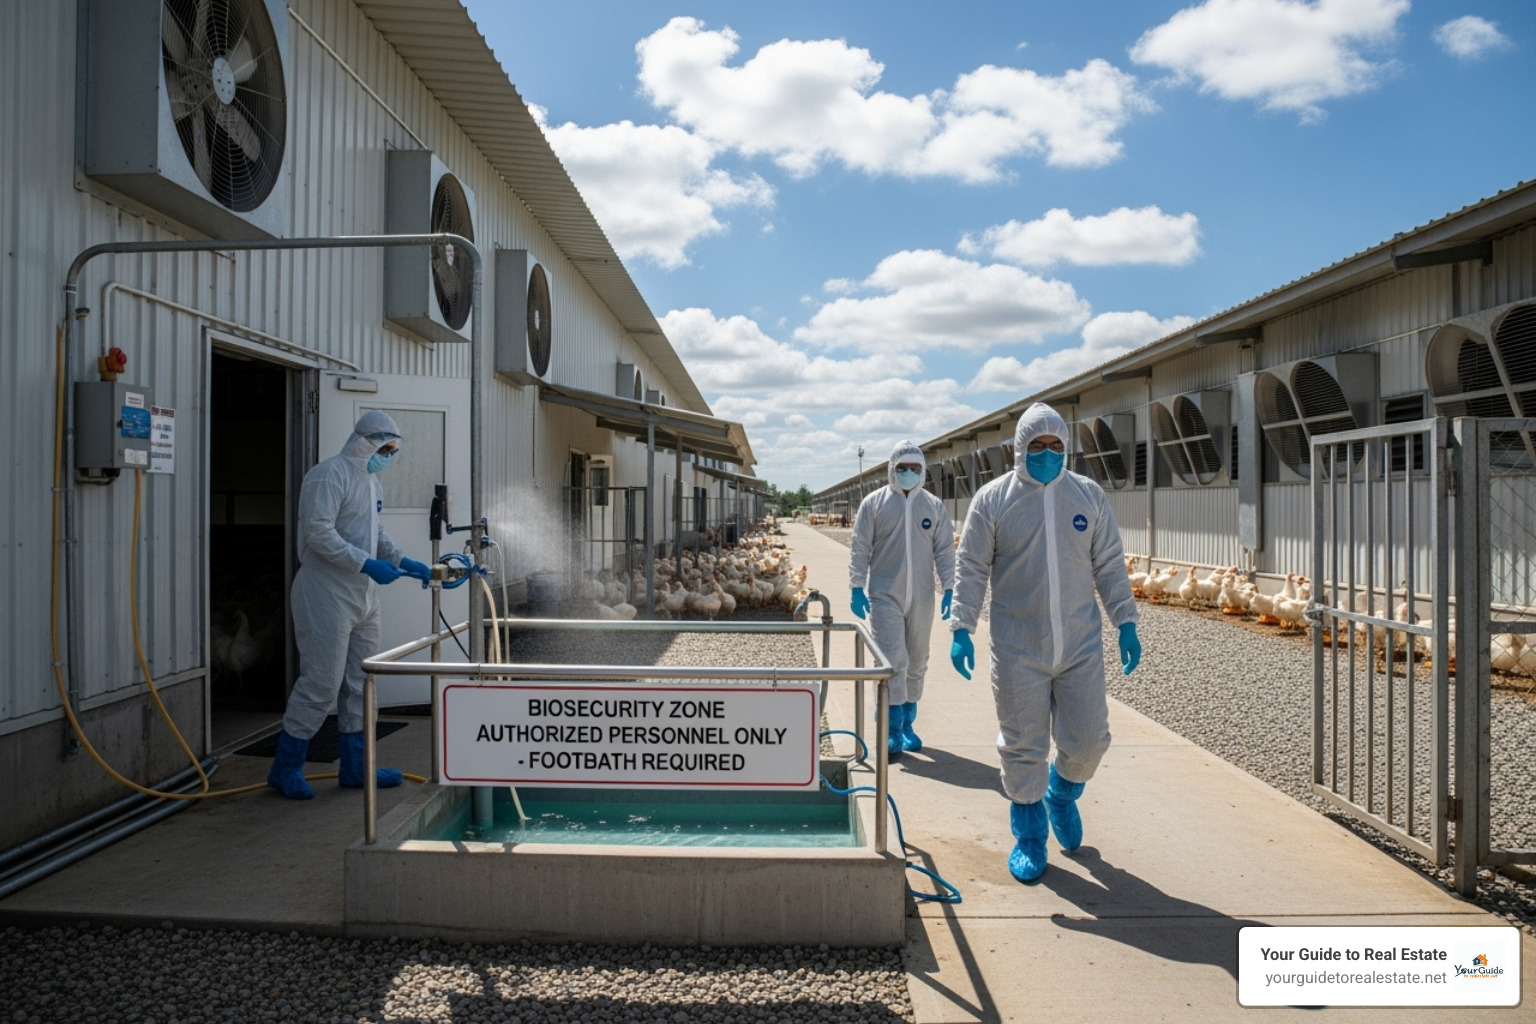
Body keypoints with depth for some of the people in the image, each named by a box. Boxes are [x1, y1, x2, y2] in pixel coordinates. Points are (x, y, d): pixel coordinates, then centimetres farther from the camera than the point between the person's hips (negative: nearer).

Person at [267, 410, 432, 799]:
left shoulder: (371, 482, 17)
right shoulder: (329, 475, -13)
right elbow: (318, 533, -22)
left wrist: (403, 561, 8)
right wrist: (367, 564, -24)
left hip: (363, 598, 10)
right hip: (328, 595, -10)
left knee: (360, 683, 13)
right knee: (322, 683, -6)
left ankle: (355, 767, 22)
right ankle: (285, 768, 10)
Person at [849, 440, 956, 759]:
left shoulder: (934, 506, 7)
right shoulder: (873, 504, 0)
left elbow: (945, 551, 8)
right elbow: (860, 549, 0)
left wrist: (950, 589, 0)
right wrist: (857, 587, -6)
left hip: (921, 598, 3)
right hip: (884, 596, -3)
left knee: (916, 664, 11)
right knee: (893, 662, -9)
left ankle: (907, 724, 24)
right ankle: (892, 732, -4)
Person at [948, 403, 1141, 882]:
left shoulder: (1090, 496, 5)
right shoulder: (992, 500, -2)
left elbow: (1109, 566, 9)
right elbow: (971, 570, -2)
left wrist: (1126, 623, 5)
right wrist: (961, 629, -8)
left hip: (1081, 646, 2)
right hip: (1018, 650, -2)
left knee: (1088, 739, 5)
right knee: (1023, 748, 6)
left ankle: (1062, 795, 38)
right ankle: (1029, 837, 25)